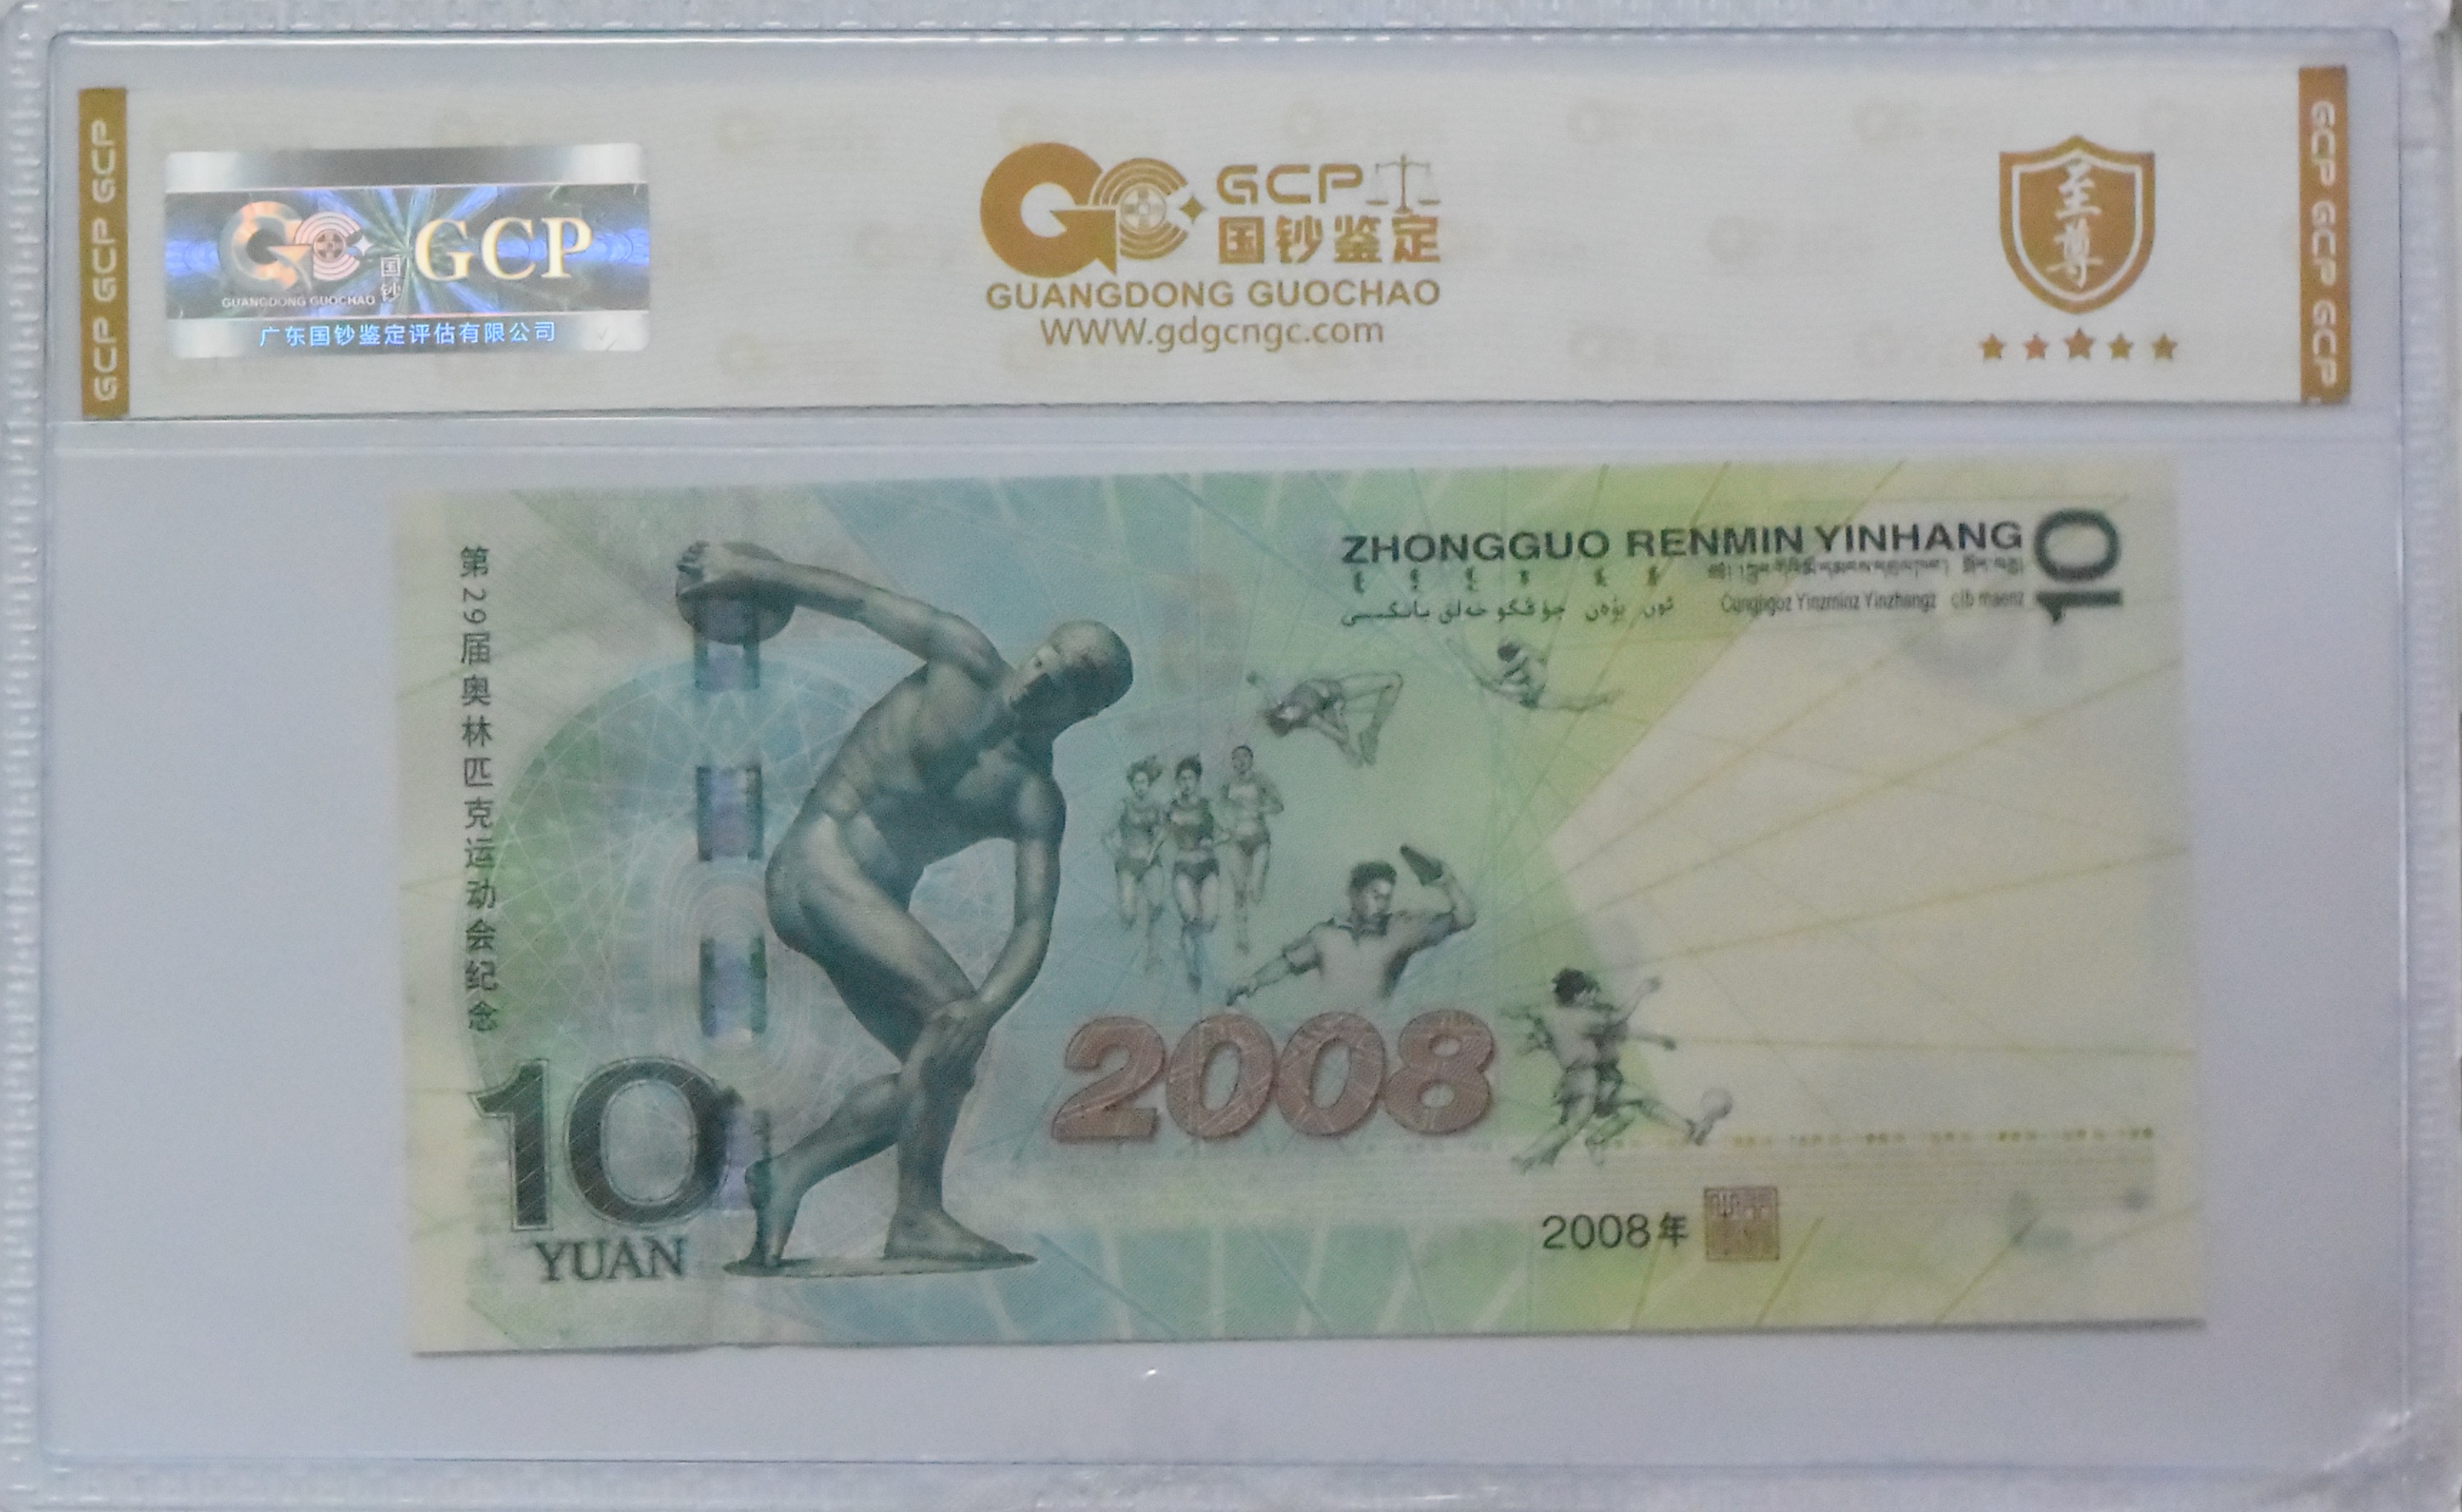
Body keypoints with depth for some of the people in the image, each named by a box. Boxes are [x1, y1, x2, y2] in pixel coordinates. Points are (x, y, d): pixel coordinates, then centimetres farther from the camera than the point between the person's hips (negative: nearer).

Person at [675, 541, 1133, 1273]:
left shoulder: (1036, 801, 3)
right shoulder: (966, 662, -3)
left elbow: (1034, 925, -8)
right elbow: (861, 601, 8)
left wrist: (990, 1007, -26)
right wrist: (751, 569, 14)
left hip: (874, 901, 6)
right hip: (819, 862, -6)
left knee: (938, 1071, -5)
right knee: (949, 1007, -22)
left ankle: (787, 1175, 7)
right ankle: (918, 1218, -20)